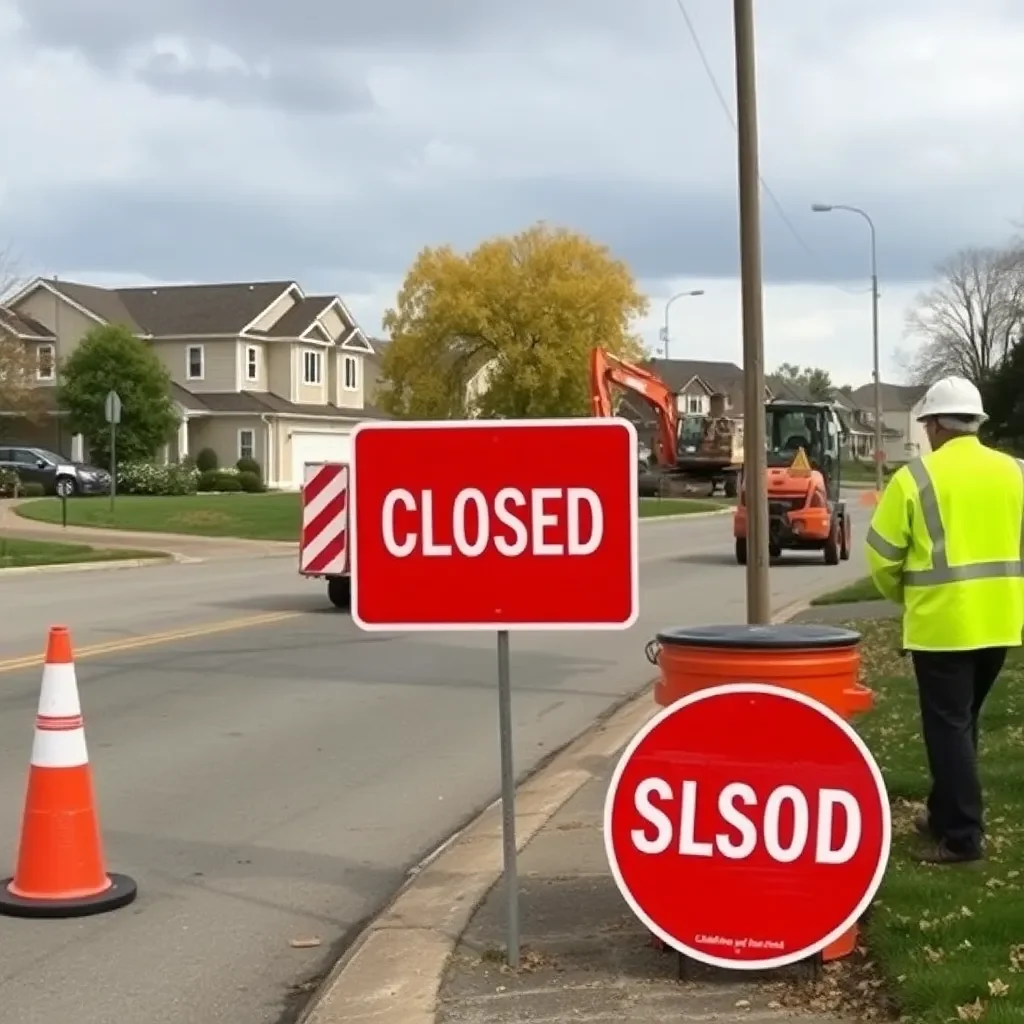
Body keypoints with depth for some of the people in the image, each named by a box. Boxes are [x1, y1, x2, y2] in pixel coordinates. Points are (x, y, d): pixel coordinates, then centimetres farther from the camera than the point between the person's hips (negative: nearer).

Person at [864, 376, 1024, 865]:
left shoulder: (916, 477, -8)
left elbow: (882, 554, -5)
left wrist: (903, 595, 13)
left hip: (943, 622, -6)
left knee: (948, 727, 1)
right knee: (963, 720, 19)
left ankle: (961, 836, 1)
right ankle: (945, 813, 29)